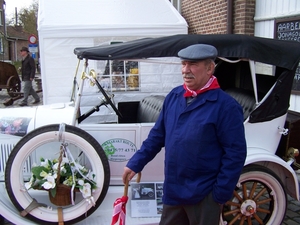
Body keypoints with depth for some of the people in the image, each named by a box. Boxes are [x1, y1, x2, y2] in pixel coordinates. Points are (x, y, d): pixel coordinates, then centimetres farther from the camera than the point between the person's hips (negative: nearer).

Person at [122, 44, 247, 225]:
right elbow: (157, 135, 8)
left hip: (204, 194, -5)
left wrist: (221, 194, -14)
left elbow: (235, 154, -16)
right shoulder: (173, 96, 1)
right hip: (173, 189, 6)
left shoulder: (226, 106, -17)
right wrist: (136, 164, 6)